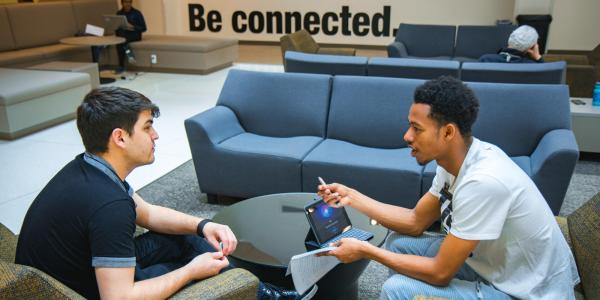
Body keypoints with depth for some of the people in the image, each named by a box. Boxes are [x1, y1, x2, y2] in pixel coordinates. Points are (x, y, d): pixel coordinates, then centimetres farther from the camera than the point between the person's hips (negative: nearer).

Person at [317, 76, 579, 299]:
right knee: (399, 241, 8)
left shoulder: (481, 182, -32)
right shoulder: (455, 159, -6)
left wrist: (366, 251, -16)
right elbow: (416, 222, 6)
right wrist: (352, 197, 0)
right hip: (500, 265, 8)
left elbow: (441, 273, -24)